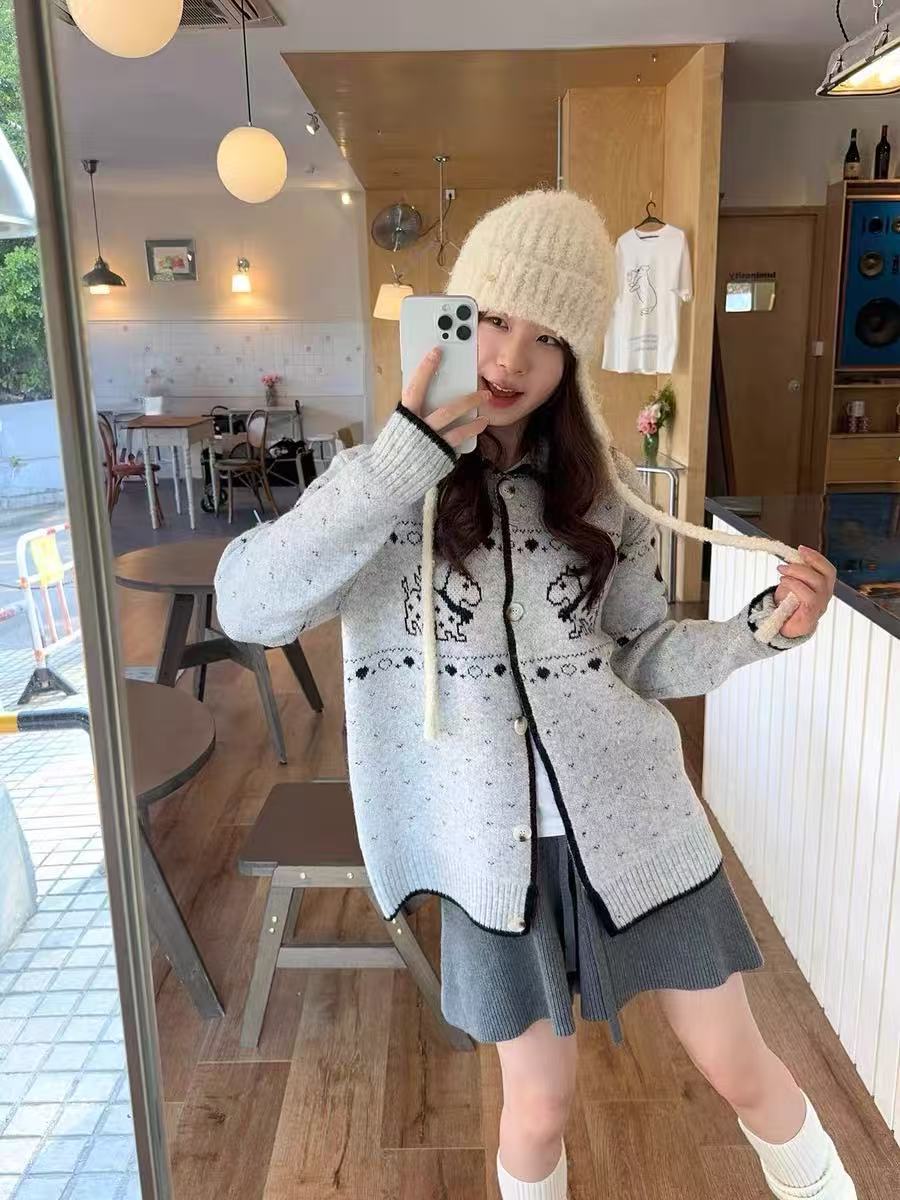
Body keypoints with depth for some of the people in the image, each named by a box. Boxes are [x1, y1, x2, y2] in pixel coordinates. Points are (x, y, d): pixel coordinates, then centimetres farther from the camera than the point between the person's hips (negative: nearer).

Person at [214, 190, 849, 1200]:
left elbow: (639, 655, 4)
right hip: (493, 845, -1)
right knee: (539, 1104, 15)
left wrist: (763, 628, -14)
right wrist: (405, 458, -31)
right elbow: (248, 609, -23)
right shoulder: (382, 483, -7)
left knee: (737, 1066, 15)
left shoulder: (598, 486, 0)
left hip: (632, 818, 2)